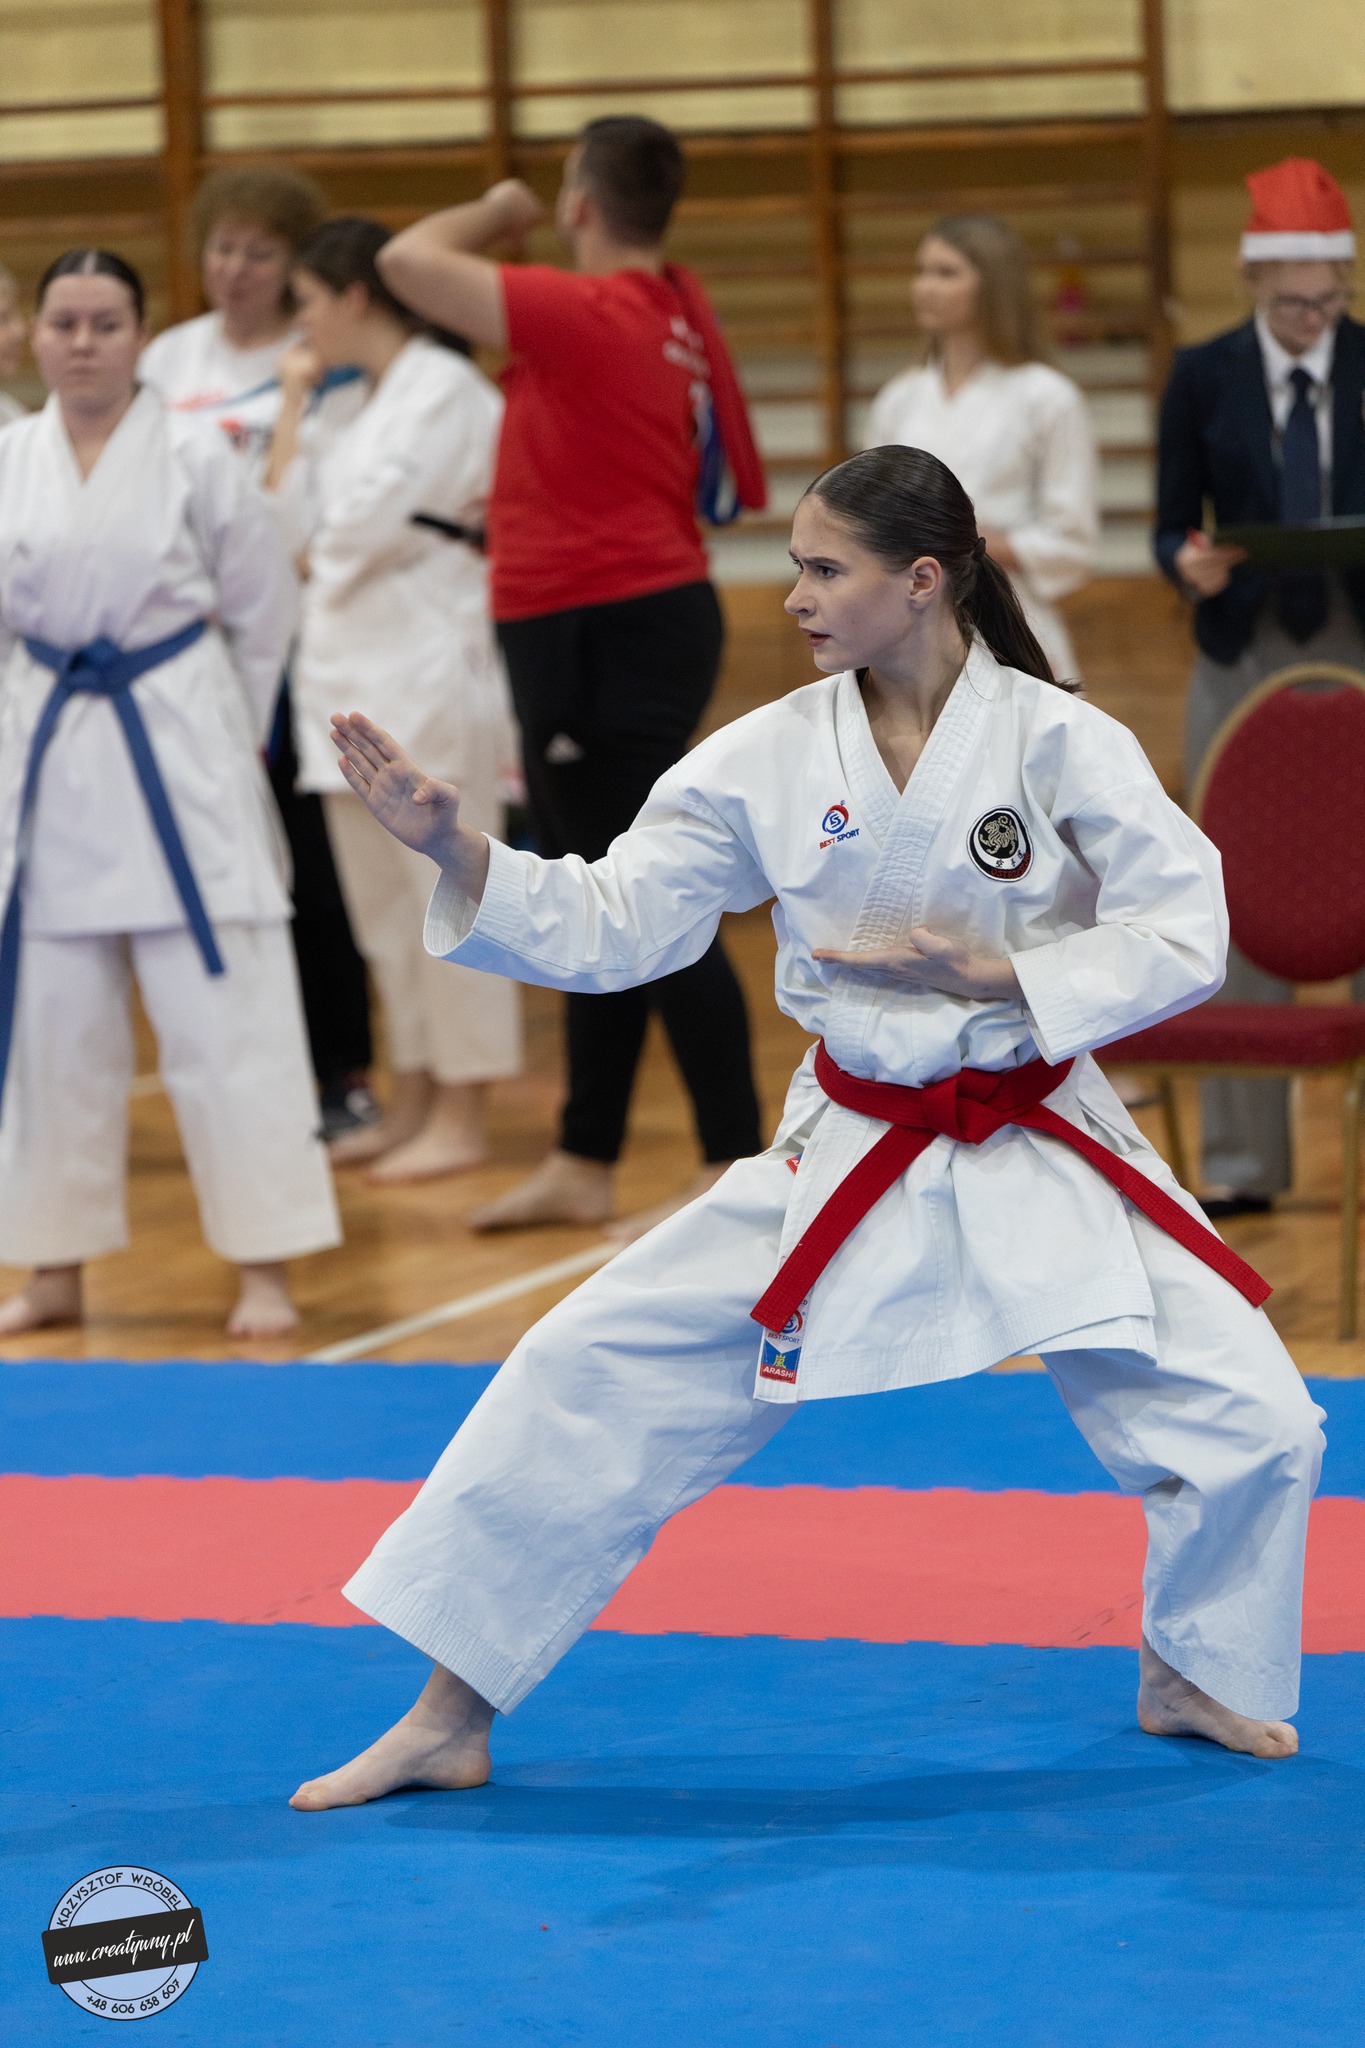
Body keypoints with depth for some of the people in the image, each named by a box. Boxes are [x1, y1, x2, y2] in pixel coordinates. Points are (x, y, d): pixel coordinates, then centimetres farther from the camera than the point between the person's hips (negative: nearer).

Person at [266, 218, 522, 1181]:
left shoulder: (447, 391, -12)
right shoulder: (359, 401, 17)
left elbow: (366, 521, -20)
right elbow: (289, 510, 13)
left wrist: (321, 550, -1)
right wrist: (294, 402, 11)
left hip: (426, 674, -10)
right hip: (352, 674, 10)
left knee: (444, 894, -4)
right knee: (380, 902, 14)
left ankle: (461, 1117, 1)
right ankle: (414, 1097, 23)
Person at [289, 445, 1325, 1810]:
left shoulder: (1057, 744, -13)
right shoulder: (770, 758, -6)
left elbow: (1179, 940, -12)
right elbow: (609, 929, -4)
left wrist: (986, 976, -21)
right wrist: (452, 850, -17)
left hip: (1043, 1156, -2)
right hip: (848, 1158, 2)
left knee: (1249, 1422, -8)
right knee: (584, 1383, -6)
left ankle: (1190, 1678, 24)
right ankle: (447, 1721, 6)